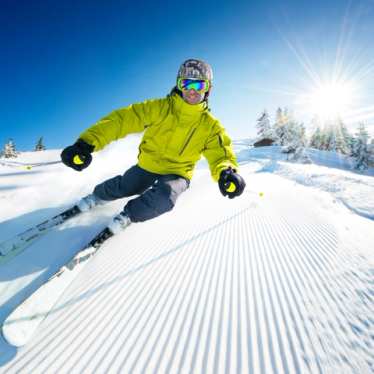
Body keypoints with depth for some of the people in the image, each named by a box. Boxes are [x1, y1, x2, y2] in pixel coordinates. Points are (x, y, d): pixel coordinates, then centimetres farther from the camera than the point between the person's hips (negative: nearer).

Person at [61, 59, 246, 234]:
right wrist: (87, 142, -32)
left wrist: (226, 172, -43)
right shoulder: (159, 108, -15)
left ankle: (129, 215, 4)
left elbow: (220, 152, -17)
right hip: (148, 164, 1)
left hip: (178, 172, 0)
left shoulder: (210, 125, -11)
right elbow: (123, 118, -20)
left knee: (164, 198, -28)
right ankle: (98, 196, 46)